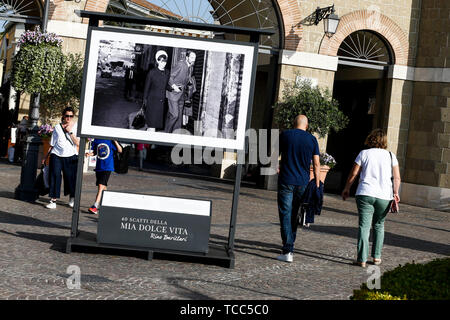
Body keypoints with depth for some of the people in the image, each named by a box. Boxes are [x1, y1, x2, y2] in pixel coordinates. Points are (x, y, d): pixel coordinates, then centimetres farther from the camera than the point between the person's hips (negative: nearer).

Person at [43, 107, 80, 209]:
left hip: (71, 156, -1)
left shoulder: (76, 127, 4)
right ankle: (53, 201, -6)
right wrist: (46, 156, 14)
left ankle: (72, 199, 24)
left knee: (71, 178, 2)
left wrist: (70, 132, -11)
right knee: (55, 176, -9)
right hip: (56, 155, 1)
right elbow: (52, 144, 14)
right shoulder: (57, 127, 8)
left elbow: (78, 143, -6)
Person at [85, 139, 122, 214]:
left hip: (107, 167, -5)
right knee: (103, 187, 15)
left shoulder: (110, 141, -6)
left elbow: (120, 150, -6)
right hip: (98, 167, 5)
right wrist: (90, 153, -4)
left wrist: (115, 142, -20)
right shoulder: (96, 140, 6)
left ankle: (95, 206, -19)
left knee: (101, 186, -15)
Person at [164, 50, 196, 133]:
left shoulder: (191, 68, 9)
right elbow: (170, 76, -13)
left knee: (179, 116, 8)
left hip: (181, 95, 8)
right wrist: (173, 86, -24)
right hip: (174, 93, -8)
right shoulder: (180, 65, -14)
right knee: (174, 115, -12)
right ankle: (166, 132, 1)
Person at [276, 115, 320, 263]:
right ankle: (289, 246, 25)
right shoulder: (312, 139, 4)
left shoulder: (285, 135, 0)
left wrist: (277, 169, 25)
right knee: (294, 215, 15)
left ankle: (288, 251, -11)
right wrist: (317, 184, 7)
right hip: (303, 183, 2)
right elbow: (316, 163, 2)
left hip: (286, 182, -2)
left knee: (286, 216, -3)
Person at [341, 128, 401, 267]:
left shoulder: (364, 153, 3)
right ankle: (376, 256, 19)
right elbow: (397, 178, 4)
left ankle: (362, 259, -10)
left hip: (365, 194, -2)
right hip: (384, 196, 2)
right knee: (379, 225, 18)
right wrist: (395, 193, 13)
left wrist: (346, 189, 14)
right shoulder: (391, 156, 8)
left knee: (364, 226, -3)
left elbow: (353, 174, 3)